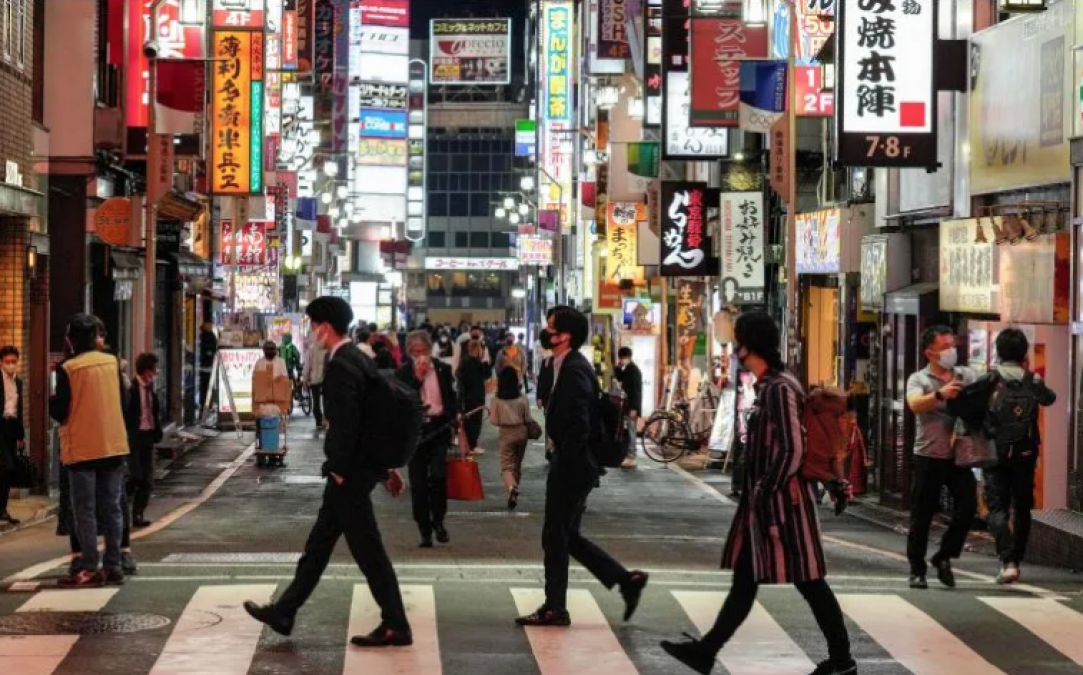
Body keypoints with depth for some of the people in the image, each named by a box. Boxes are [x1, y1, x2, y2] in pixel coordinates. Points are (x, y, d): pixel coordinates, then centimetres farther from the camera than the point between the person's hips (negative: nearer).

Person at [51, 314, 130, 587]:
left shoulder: (68, 369, -11)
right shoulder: (112, 363, 1)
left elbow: (60, 413, -9)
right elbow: (123, 404, 6)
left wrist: (51, 402, 11)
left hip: (81, 450, -4)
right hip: (114, 446, 4)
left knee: (85, 511, 0)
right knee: (112, 508, 9)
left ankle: (90, 569, -3)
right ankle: (113, 566, 9)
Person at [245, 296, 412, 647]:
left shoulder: (340, 366, -19)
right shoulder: (359, 359, 11)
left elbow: (345, 423, -25)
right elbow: (374, 415, 16)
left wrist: (338, 470, -17)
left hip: (350, 473, -10)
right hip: (360, 467, 10)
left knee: (367, 549, -2)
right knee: (319, 543, 16)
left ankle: (395, 626, 4)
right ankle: (284, 612, 25)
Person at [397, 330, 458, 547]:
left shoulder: (443, 369, 5)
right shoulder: (404, 373, 1)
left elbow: (451, 398, 13)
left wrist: (452, 418, 0)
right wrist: (417, 377, -14)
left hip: (439, 429, 0)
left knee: (438, 475, -17)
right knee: (418, 483, 0)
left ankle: (438, 521, 6)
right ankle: (425, 531, 8)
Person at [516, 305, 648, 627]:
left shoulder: (574, 371, -18)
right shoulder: (571, 366, 12)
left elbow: (578, 426, -24)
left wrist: (562, 466, -20)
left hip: (571, 468, -10)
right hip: (572, 467, 10)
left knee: (556, 537, 1)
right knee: (565, 537, 15)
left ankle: (554, 609, 10)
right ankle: (626, 580, 18)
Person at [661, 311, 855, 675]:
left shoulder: (779, 389, -17)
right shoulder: (768, 386, 12)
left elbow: (791, 451, -22)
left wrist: (764, 495, -18)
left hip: (783, 501, -10)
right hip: (766, 500, 10)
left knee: (808, 581, -2)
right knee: (745, 580, 12)